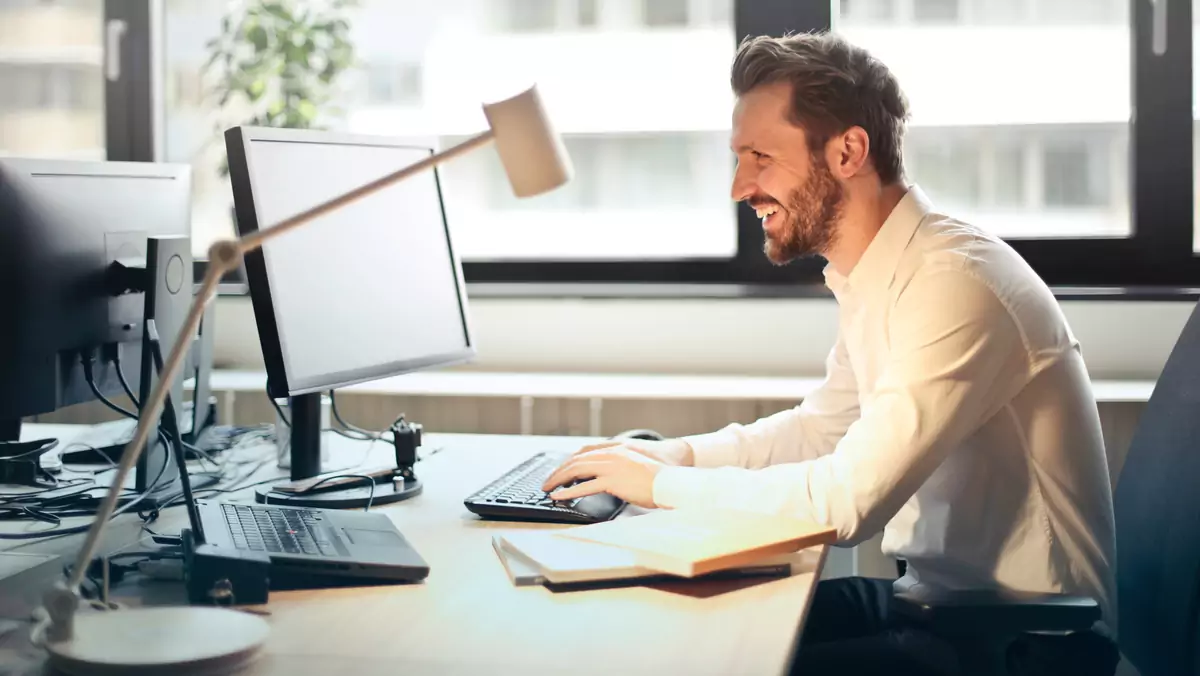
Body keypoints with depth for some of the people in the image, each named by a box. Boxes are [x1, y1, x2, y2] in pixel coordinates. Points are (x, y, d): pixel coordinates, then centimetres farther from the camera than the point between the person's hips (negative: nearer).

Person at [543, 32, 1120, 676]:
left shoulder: (954, 283, -24)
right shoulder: (875, 278, 6)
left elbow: (847, 499, -28)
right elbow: (820, 426, 20)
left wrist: (660, 483, -16)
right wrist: (667, 454, 5)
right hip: (937, 594, 8)